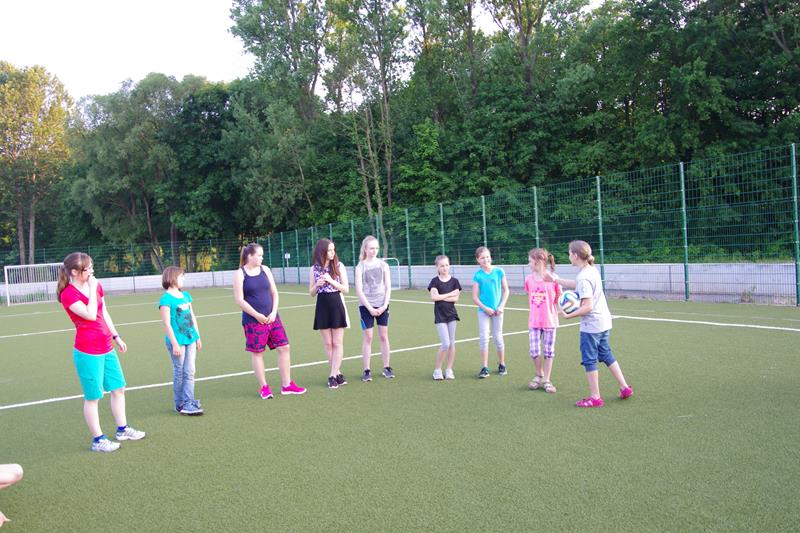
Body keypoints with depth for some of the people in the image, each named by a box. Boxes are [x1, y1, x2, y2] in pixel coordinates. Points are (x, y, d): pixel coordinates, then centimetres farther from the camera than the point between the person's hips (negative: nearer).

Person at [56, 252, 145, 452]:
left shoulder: (96, 285, 8)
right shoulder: (68, 294, -15)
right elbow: (91, 315, -26)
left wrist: (116, 337, 18)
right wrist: (92, 289, -20)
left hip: (107, 348, 8)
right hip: (88, 353, -8)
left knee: (118, 389, 16)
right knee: (93, 397, 3)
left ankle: (122, 429, 31)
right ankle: (98, 440, 16)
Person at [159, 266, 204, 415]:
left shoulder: (186, 295, 12)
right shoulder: (166, 299, -10)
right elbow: (167, 324, -13)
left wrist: (198, 337, 16)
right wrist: (175, 344, -15)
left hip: (190, 339, 6)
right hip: (177, 341, -6)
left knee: (190, 372, 7)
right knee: (179, 373, 3)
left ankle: (189, 402, 14)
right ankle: (181, 404, 13)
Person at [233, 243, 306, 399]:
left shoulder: (265, 269, 9)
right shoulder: (240, 274, -5)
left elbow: (274, 293, 10)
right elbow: (239, 300, -9)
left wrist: (274, 313, -4)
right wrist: (258, 315, -13)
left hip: (272, 318, 5)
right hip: (253, 320, -5)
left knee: (284, 347, 2)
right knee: (257, 352, 3)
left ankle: (286, 385, 12)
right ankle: (263, 387, 16)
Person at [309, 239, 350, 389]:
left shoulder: (339, 266, -2)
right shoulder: (314, 269, 3)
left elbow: (346, 289, -3)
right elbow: (311, 293, 7)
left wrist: (331, 281, -16)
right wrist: (317, 285, -13)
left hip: (336, 306, -2)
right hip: (322, 307, 2)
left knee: (337, 343, -2)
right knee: (328, 344, 6)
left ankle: (333, 375, 2)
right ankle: (338, 373, 16)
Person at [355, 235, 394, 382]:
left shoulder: (383, 265, 5)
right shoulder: (360, 267, -2)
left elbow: (388, 287, 3)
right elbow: (359, 290, -7)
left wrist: (384, 305, -9)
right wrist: (370, 308, -12)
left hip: (382, 305, 2)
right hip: (366, 306, -2)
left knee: (384, 336, 6)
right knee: (368, 338, 0)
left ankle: (386, 367, 15)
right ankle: (366, 370, 6)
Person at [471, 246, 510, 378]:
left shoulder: (499, 271, -3)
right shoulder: (477, 275, -5)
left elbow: (506, 290, 2)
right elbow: (475, 297, -4)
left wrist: (502, 306, -8)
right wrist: (485, 308, -14)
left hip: (497, 310, 1)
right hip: (483, 310, 0)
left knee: (498, 337, 9)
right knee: (484, 338, -4)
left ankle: (502, 365, 24)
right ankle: (485, 367, 2)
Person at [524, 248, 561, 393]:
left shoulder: (553, 279, -11)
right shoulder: (529, 279, 0)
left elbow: (558, 300, 0)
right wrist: (536, 311, 8)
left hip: (549, 321, -3)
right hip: (534, 321, 3)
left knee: (549, 352, 6)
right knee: (534, 352, 0)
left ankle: (546, 380, 19)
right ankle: (539, 375, 26)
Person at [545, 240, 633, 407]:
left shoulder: (583, 277, -22)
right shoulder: (592, 270, 6)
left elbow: (588, 306, -25)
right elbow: (576, 285, 23)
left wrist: (569, 315, -19)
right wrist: (556, 279, 25)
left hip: (591, 325, -9)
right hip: (603, 321, 9)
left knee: (589, 360, 3)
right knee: (606, 355, 21)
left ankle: (595, 397, 10)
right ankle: (625, 387, 25)